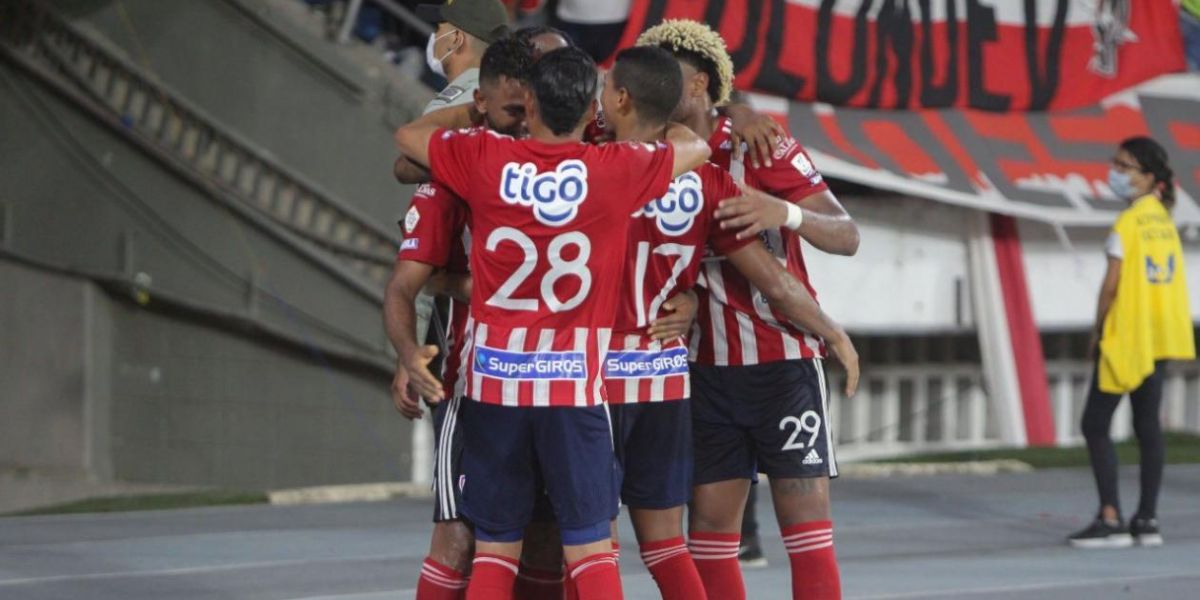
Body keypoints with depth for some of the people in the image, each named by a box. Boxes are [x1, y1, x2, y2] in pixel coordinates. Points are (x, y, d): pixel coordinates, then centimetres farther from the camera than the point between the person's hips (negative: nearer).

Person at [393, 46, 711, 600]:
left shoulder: (483, 159, -5)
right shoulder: (616, 170, -7)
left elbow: (408, 135, 17)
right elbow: (695, 147, 14)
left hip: (493, 377, 1)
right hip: (575, 382, -1)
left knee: (494, 550, 8)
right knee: (590, 548, 2)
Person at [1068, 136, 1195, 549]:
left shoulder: (1128, 224, -14)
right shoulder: (1164, 220, 9)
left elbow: (1112, 283, -15)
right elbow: (1171, 278, 10)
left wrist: (1097, 330, -4)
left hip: (1125, 337, -8)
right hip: (1158, 338, 8)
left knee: (1095, 425, -3)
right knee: (1148, 426, 9)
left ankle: (1110, 519, -11)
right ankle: (1147, 520, 9)